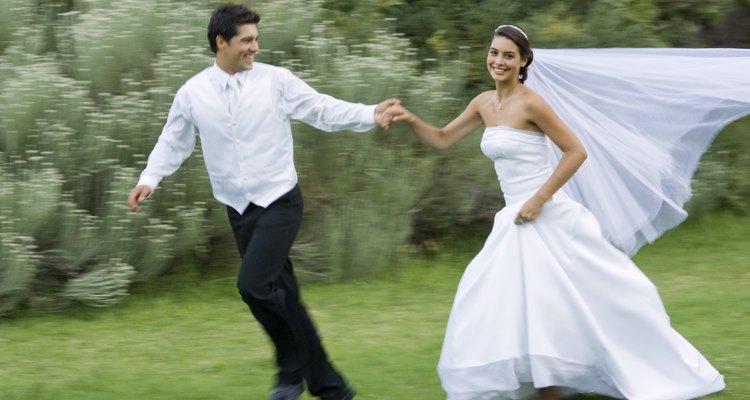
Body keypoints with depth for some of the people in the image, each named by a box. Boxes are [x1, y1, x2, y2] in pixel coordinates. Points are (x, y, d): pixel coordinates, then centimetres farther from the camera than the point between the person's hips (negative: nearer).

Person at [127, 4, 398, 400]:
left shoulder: (275, 80, -7)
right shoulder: (193, 93, 0)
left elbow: (323, 109, -8)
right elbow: (173, 142, 10)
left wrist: (371, 115, -21)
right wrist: (149, 179, -3)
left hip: (279, 201, -4)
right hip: (240, 209, 4)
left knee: (253, 283, -20)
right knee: (281, 294, 8)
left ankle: (292, 367, 0)